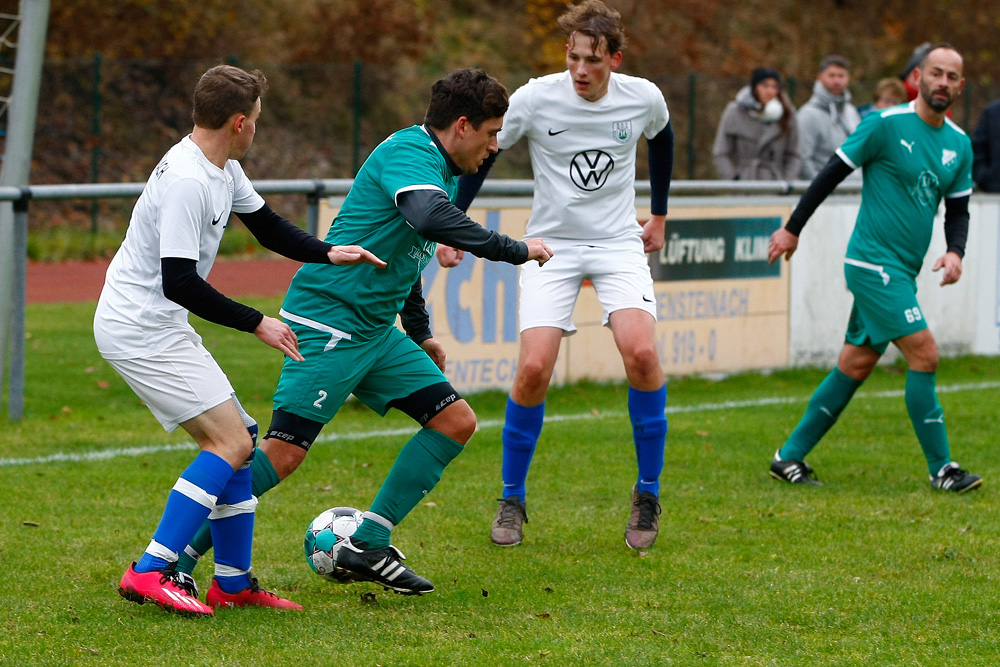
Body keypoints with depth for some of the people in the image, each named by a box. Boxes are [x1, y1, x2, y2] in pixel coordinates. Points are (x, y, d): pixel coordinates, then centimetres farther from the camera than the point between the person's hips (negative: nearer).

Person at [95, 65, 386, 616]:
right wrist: (256, 323, -18)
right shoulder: (187, 182, -23)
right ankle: (150, 572, -16)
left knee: (234, 438, 11)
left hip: (157, 324, 10)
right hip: (139, 328, -10)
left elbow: (268, 226, 24)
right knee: (232, 442, -14)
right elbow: (179, 283, -25)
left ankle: (232, 583, 15)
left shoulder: (223, 171, 9)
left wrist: (329, 255, 8)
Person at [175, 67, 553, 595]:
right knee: (284, 452, -14)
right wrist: (516, 251, -28)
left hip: (376, 329, 10)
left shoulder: (441, 168, 17)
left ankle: (367, 546, 5)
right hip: (328, 319, -10)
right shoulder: (410, 152, -15)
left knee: (456, 421, 4)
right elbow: (432, 219, -36)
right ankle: (177, 557, -7)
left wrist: (421, 334, 36)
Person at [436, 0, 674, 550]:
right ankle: (512, 500, 6)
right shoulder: (534, 99, -14)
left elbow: (661, 140, 18)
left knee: (641, 353, -21)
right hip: (551, 245, -1)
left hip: (619, 243, 1)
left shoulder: (643, 99, -7)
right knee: (533, 368, -15)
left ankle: (647, 494, -4)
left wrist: (659, 216, 24)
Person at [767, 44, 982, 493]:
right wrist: (792, 229, -1)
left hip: (901, 271, 8)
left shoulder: (960, 144, 9)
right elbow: (832, 173, -5)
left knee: (856, 364, 10)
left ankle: (790, 457, 19)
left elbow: (958, 209, 17)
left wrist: (955, 251, -3)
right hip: (873, 264, -8)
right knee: (924, 355, -13)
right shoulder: (886, 124, -11)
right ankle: (941, 469, -6)